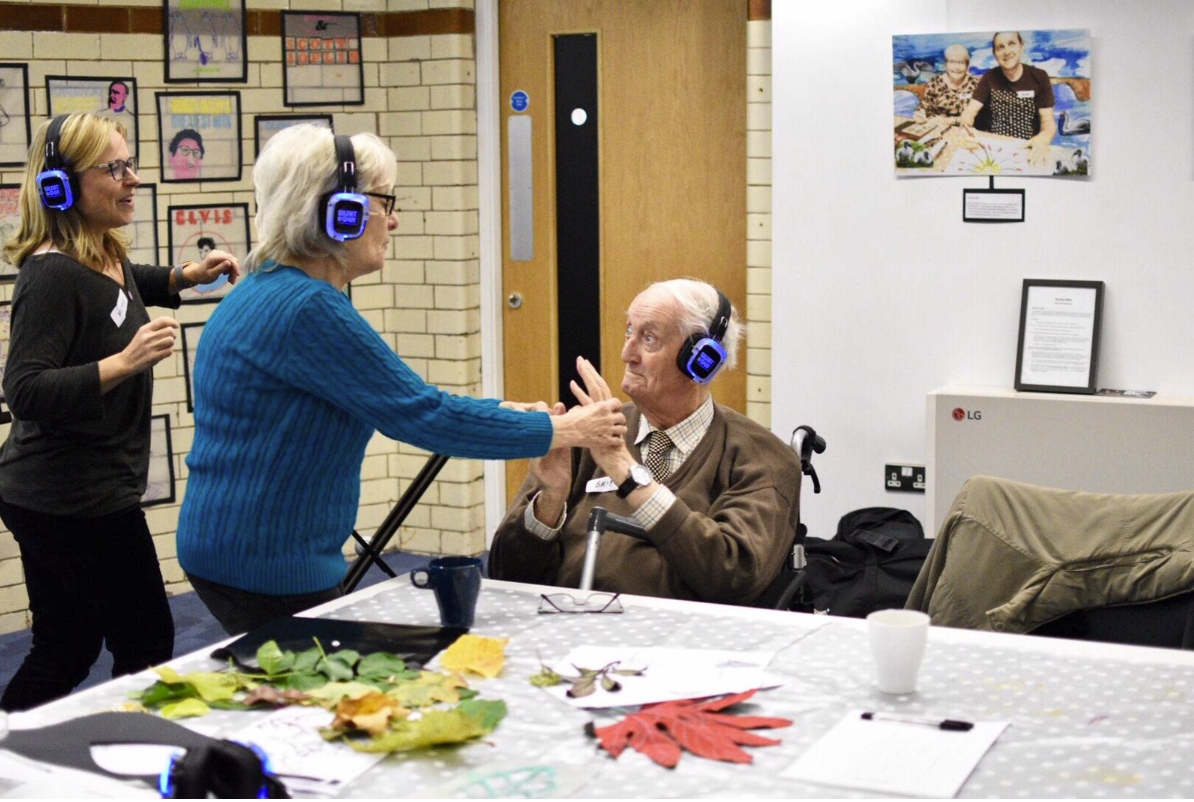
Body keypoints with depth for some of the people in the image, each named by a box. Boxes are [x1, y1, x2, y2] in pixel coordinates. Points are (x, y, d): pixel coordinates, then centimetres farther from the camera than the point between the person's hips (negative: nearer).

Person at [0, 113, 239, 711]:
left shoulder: (107, 257, 9)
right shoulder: (54, 274, -20)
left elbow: (125, 289, 34)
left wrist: (185, 276, 16)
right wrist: (124, 362, -34)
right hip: (79, 500, -10)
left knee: (64, 652, 16)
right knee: (146, 643, 1)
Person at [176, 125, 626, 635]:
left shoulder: (270, 292, 11)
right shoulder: (306, 309, -21)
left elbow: (399, 405, 18)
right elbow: (423, 416, -20)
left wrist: (511, 418, 15)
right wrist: (564, 431, -11)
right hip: (266, 562, -10)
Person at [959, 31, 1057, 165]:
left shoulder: (1039, 77, -1)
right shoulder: (989, 78, 4)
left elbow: (1048, 121, -4)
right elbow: (970, 112, -4)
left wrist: (1043, 140, -30)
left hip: (1029, 148, -1)